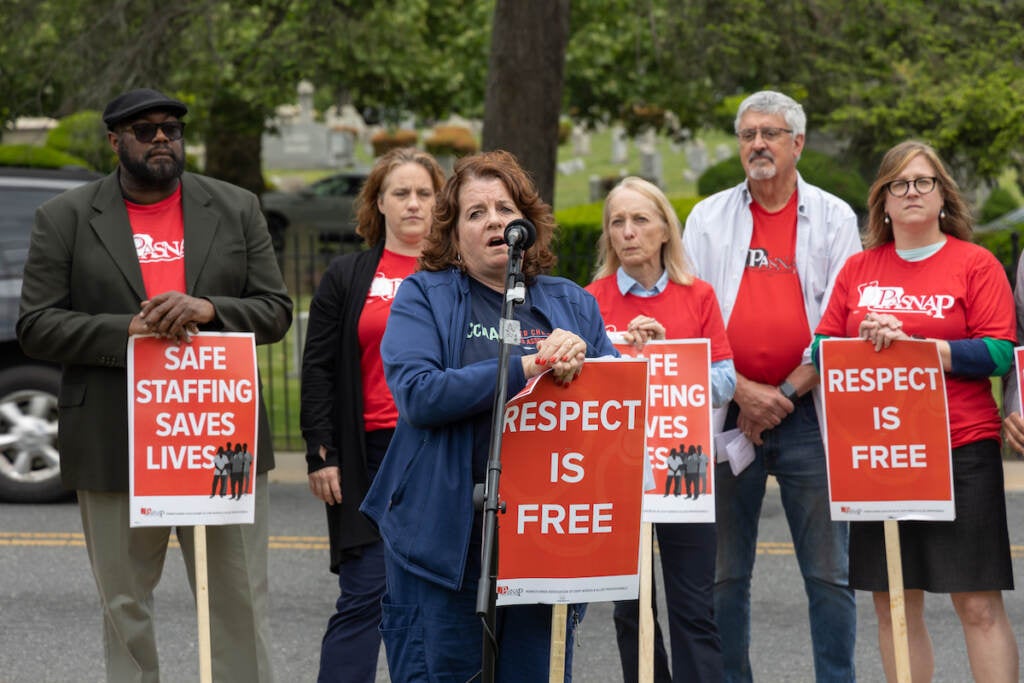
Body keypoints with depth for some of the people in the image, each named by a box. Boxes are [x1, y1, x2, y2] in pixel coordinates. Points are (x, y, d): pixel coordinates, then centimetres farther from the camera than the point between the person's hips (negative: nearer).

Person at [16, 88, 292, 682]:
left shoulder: (238, 210, 9)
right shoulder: (66, 218, 4)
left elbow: (275, 310, 6)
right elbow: (36, 326, -2)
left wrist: (207, 309, -14)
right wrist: (129, 330, -16)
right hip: (114, 448, 0)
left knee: (241, 605, 1)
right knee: (125, 608, 8)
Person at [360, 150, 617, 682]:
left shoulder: (572, 304, 15)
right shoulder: (425, 296, 3)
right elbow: (417, 393, -13)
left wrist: (578, 360, -10)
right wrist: (527, 367, -16)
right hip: (446, 531, -3)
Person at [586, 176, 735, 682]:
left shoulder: (698, 297, 3)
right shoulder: (592, 300, 3)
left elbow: (724, 383, -2)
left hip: (685, 464, 0)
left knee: (694, 607, -1)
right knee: (631, 607, 7)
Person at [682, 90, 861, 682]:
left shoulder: (834, 217, 7)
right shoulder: (708, 218, 10)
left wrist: (787, 393, -8)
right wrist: (743, 391, -8)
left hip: (809, 411, -1)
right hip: (727, 412, 1)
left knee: (828, 571, -1)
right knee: (724, 572, 4)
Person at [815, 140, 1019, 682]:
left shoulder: (975, 264, 1)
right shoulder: (859, 269, 12)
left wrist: (911, 343, -17)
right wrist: (868, 342, -11)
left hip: (961, 449, -4)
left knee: (979, 605, -6)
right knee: (893, 604, 7)